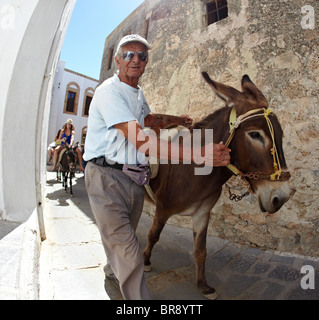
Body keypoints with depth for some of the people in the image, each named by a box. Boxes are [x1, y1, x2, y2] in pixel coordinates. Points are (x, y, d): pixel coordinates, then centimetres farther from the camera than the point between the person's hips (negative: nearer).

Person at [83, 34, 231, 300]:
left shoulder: (138, 93, 15)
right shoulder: (109, 91, -14)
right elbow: (141, 140, -27)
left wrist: (176, 119, 30)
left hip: (135, 177, 8)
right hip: (106, 177, -8)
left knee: (124, 237, 24)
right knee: (127, 253, -11)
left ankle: (113, 270, 52)